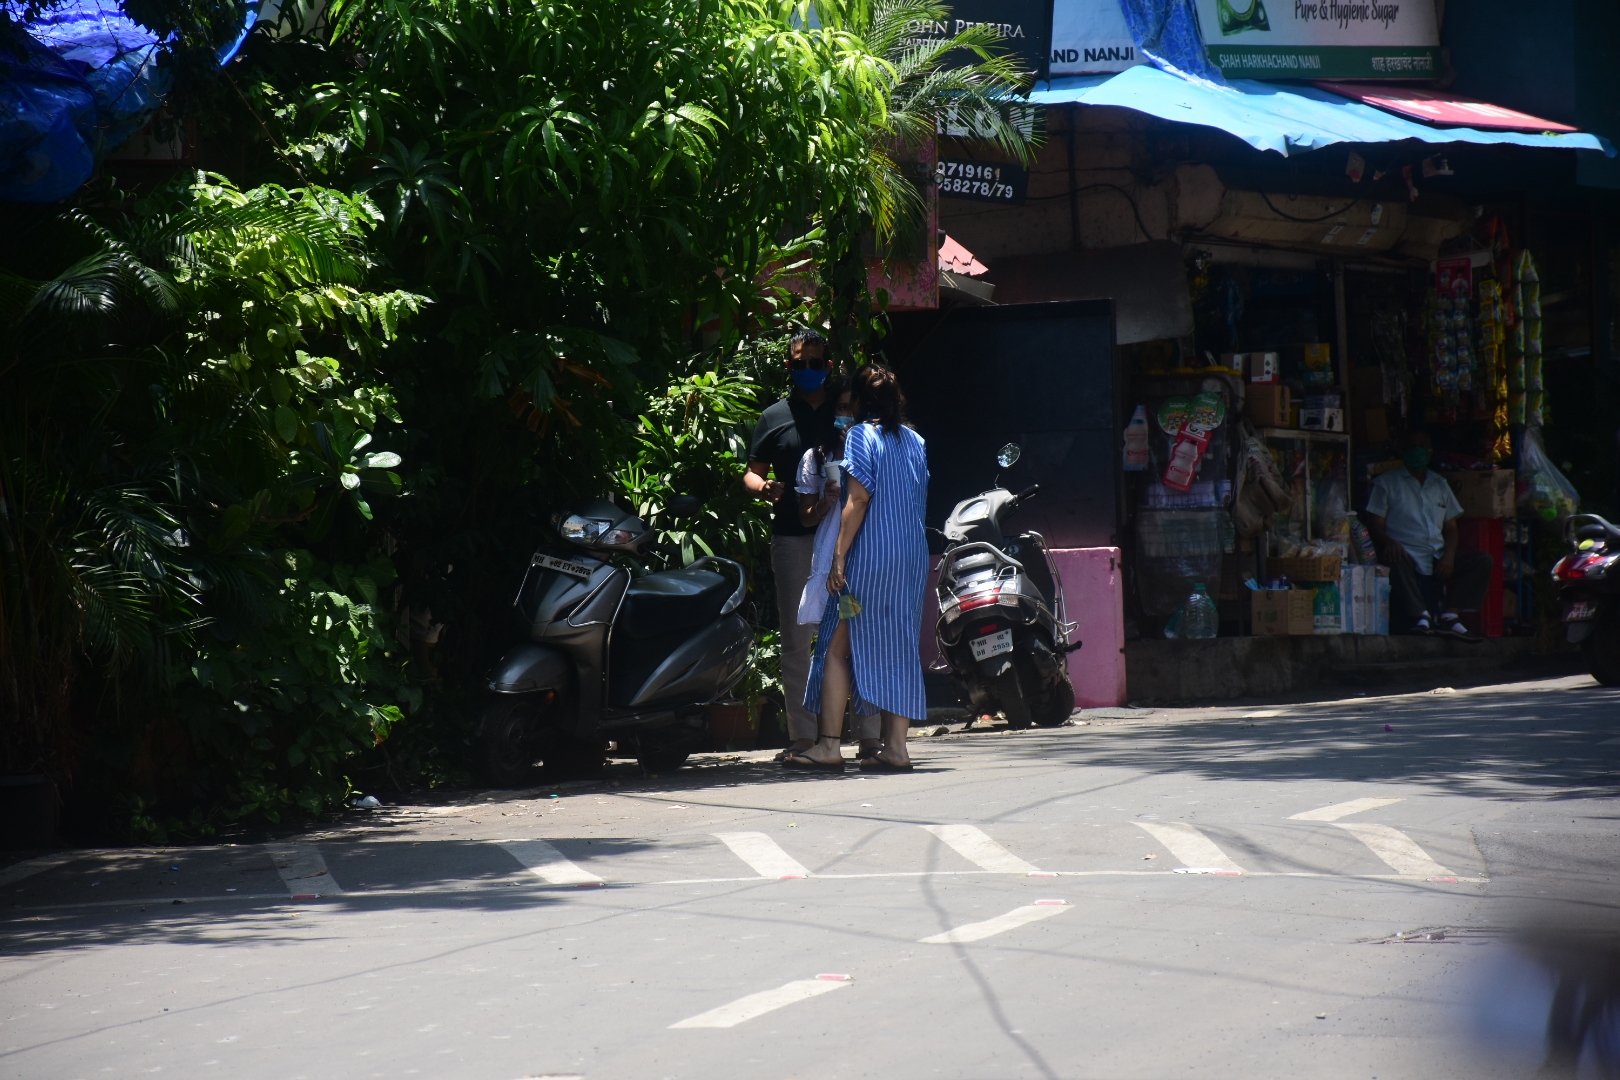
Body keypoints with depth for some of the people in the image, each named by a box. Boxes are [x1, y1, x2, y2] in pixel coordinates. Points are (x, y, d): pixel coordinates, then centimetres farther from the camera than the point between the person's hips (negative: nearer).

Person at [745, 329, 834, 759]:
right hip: (792, 535, 1)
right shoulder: (775, 417, 13)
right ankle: (803, 734, 4)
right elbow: (752, 471, 13)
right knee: (796, 639, 0)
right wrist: (763, 487, -10)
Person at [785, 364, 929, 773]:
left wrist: (839, 556, -14)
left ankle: (829, 745, -5)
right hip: (913, 555, 6)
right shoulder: (915, 441, 13)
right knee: (899, 648, 7)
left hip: (870, 555, -6)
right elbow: (920, 501, 15)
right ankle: (896, 746, 2)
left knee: (838, 648, -1)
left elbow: (859, 498, -13)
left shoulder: (861, 435, -7)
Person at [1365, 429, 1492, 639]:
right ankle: (1421, 615, -48)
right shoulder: (1386, 483, 9)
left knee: (1482, 560, -15)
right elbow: (1375, 526, 0)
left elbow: (1450, 528, 18)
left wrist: (1448, 555, -4)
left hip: (1437, 560, 5)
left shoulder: (1440, 486, 22)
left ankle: (1450, 615, -27)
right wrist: (1388, 542, -24)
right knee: (1395, 560, -40)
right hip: (1406, 555, -5)